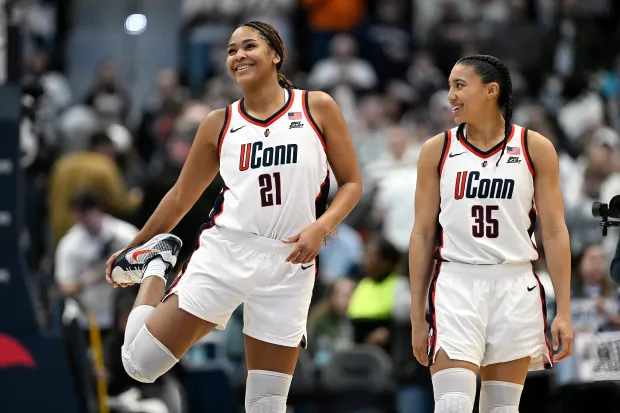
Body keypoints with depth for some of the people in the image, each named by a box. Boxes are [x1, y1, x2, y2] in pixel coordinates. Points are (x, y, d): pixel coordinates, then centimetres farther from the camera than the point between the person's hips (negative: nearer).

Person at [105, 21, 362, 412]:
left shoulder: (317, 108, 4)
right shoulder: (220, 124, 9)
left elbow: (352, 183, 6)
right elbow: (180, 198, 19)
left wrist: (321, 227, -12)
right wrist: (133, 248, 23)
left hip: (287, 266, -1)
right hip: (225, 251, 1)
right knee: (141, 363, -7)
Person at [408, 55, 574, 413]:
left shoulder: (535, 149, 3)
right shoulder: (437, 151, 5)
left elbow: (555, 232, 2)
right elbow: (423, 234, 7)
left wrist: (563, 312, -3)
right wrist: (418, 316, 3)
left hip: (515, 287, 1)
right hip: (456, 286, 0)